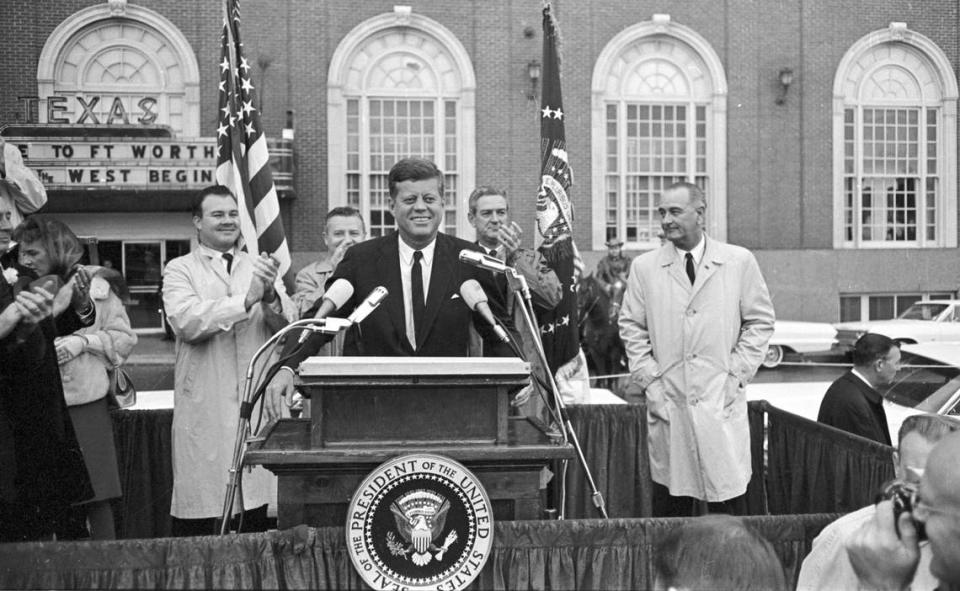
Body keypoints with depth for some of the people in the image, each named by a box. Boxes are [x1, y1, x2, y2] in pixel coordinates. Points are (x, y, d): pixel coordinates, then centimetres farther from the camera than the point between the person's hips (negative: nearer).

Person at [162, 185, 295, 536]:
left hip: (259, 402, 3)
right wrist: (247, 299, -18)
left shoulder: (259, 266, 16)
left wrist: (270, 295, -16)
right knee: (197, 520, -1)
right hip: (204, 411, -3)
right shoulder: (180, 270, 5)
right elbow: (187, 322, -13)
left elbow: (287, 326, 4)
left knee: (260, 517, 5)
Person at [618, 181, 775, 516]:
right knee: (668, 505, 4)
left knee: (727, 498, 0)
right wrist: (649, 379, -1)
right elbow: (631, 328, 9)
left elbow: (760, 321, 8)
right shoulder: (644, 268, 6)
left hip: (721, 401, -1)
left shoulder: (739, 262, 4)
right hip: (667, 401, 1)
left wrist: (737, 373, -1)